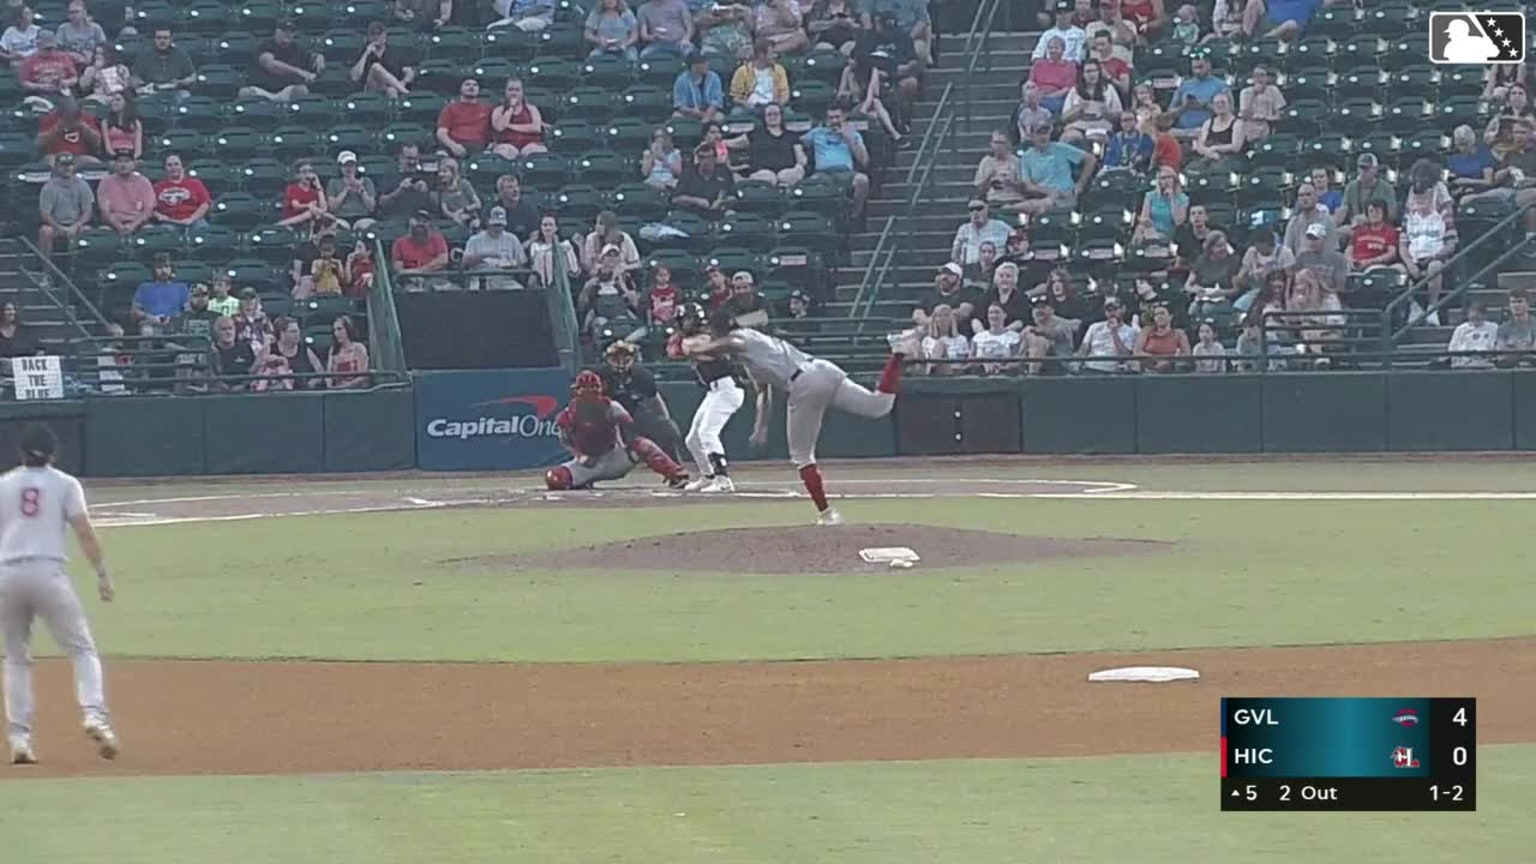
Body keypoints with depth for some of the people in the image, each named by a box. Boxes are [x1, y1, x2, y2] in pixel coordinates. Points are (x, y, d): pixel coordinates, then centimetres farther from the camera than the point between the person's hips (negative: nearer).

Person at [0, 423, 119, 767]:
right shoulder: (65, 484, 9)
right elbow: (84, 531, -2)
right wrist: (103, 575, -2)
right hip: (47, 571, -2)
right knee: (82, 649, 2)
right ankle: (94, 715, -21)